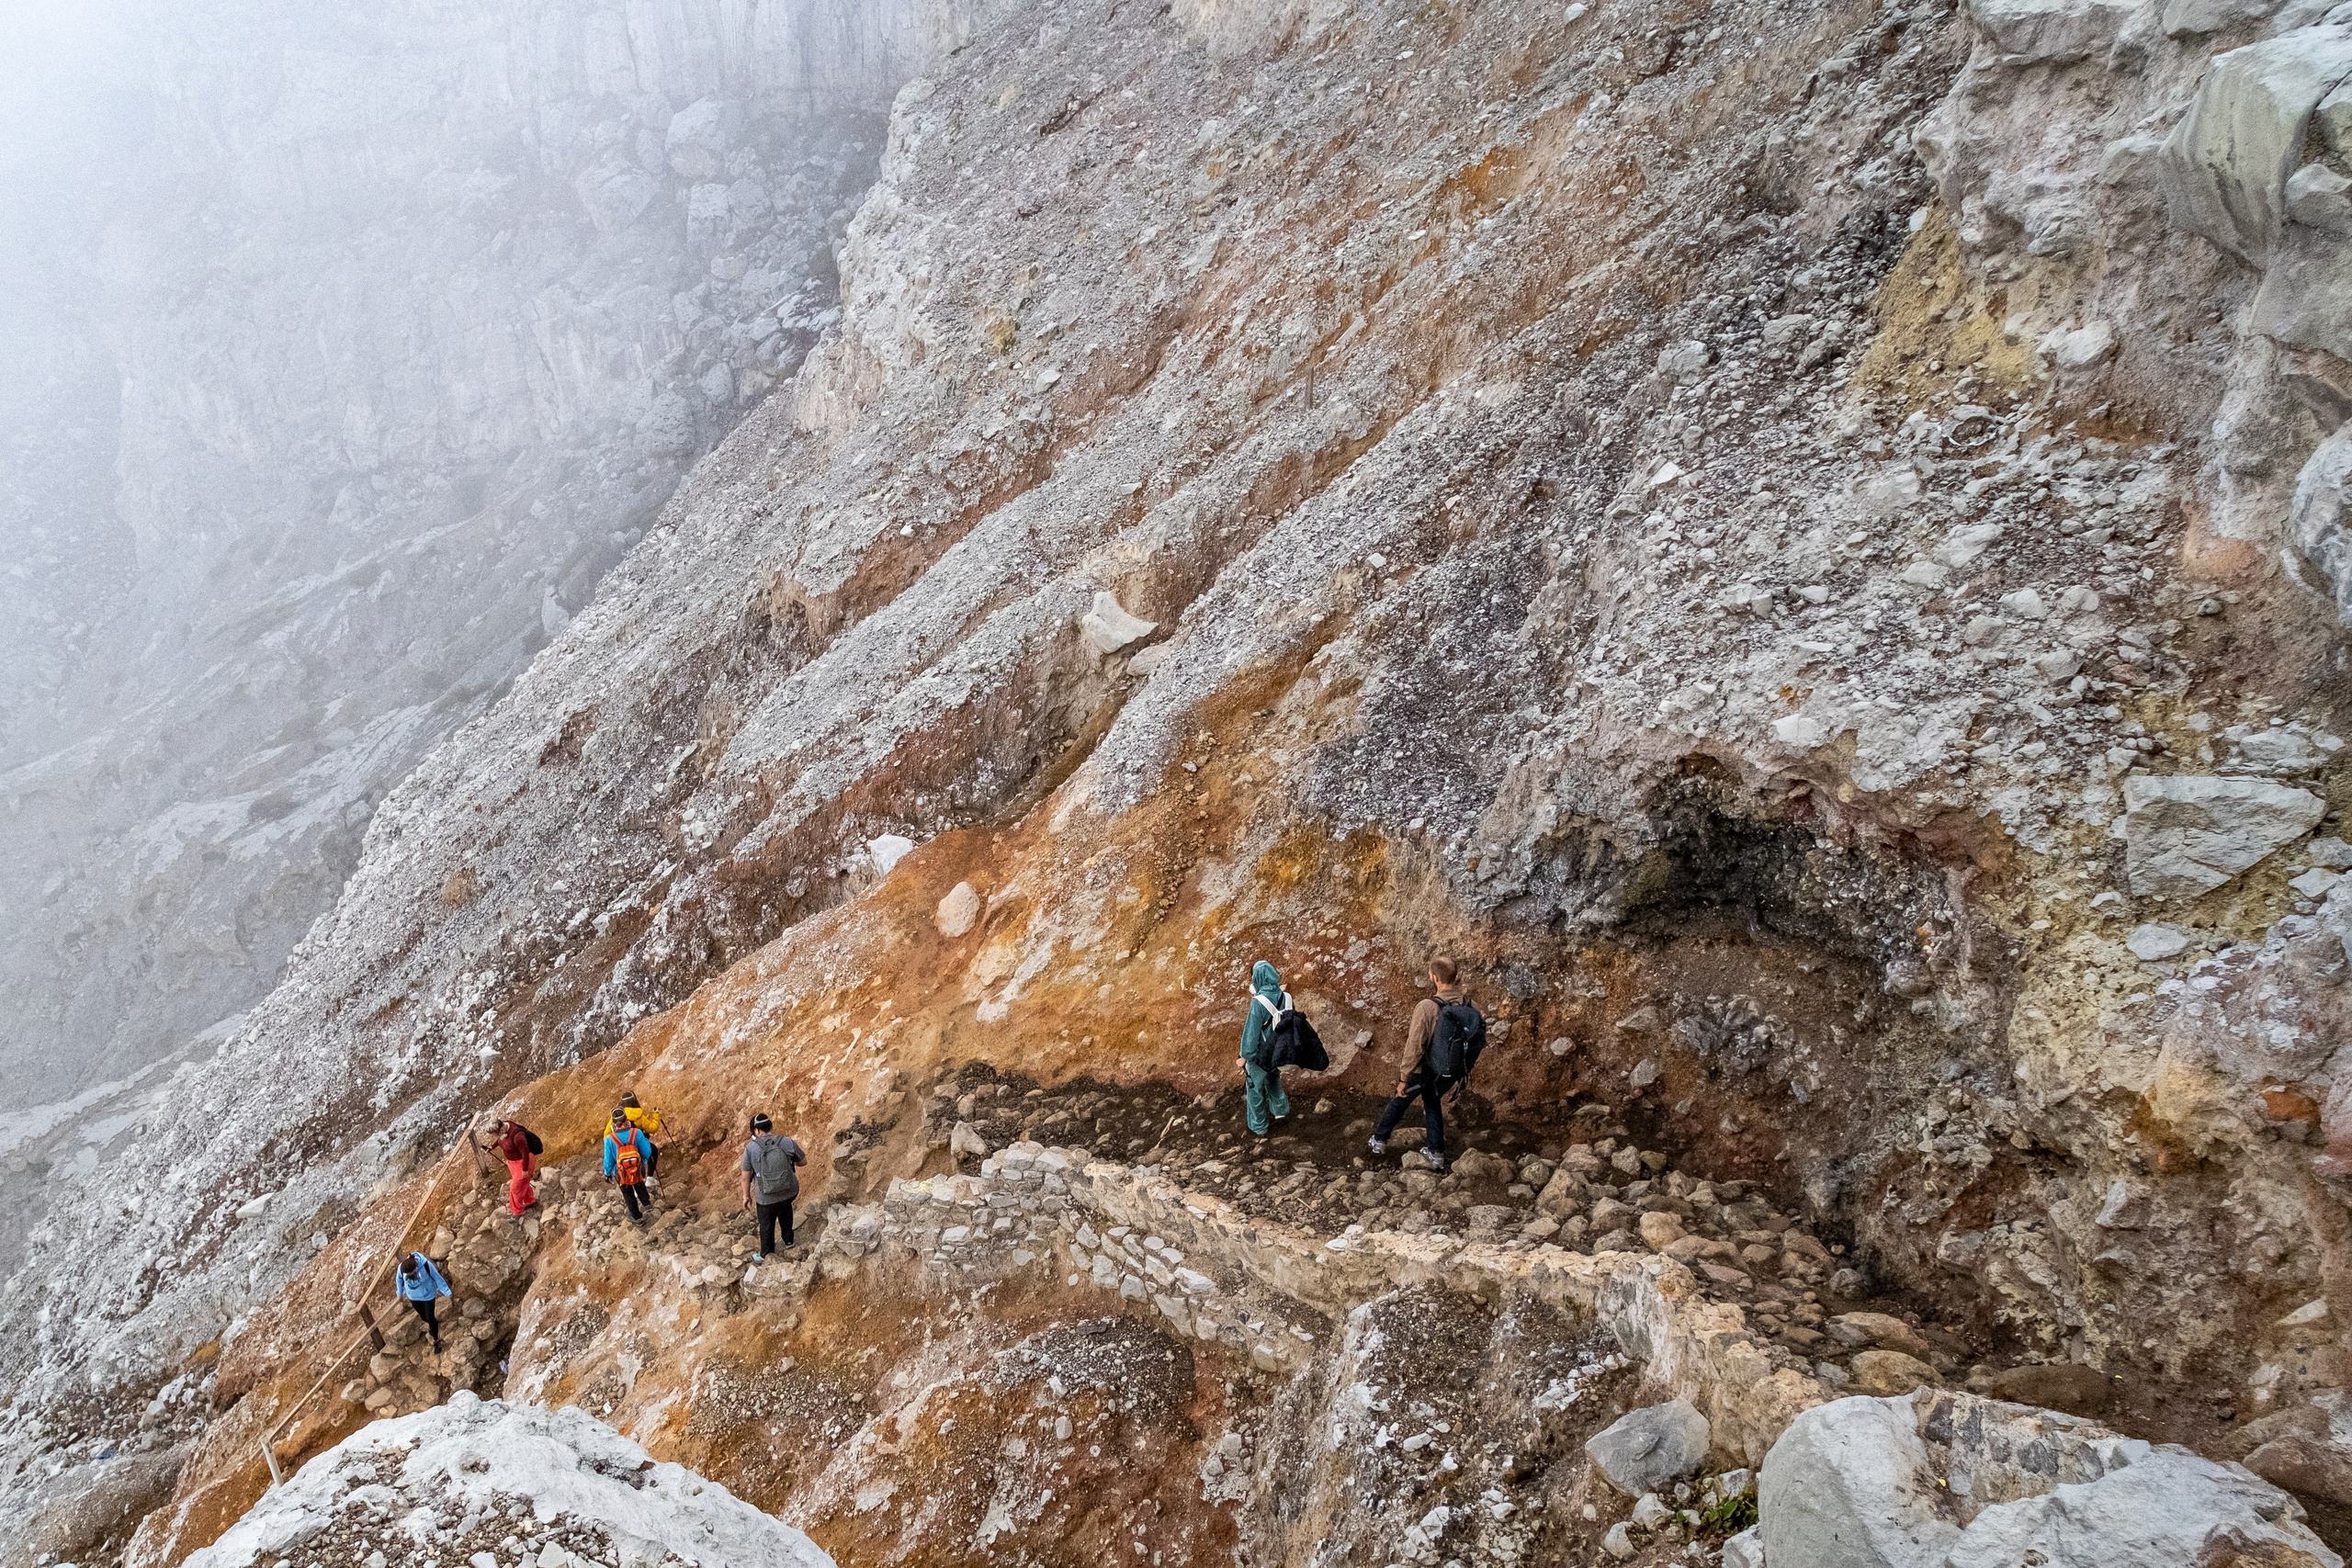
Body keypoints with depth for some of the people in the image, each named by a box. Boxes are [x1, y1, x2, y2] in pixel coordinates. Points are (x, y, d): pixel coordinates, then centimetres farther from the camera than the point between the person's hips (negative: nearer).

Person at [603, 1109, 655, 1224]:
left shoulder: (609, 1139, -26)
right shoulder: (637, 1133, -25)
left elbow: (608, 1160, -13)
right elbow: (647, 1153, -15)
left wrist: (607, 1173, 5)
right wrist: (646, 1140, 4)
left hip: (622, 1174, 0)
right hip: (638, 1171, 0)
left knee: (628, 1195, 26)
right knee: (640, 1187, 35)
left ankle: (637, 1218, 43)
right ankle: (646, 1203, 55)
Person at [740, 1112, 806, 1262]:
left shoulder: (750, 1148, -14)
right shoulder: (788, 1142, -11)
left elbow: (745, 1176, -6)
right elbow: (803, 1161, 4)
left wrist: (746, 1196, 10)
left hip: (767, 1198, -2)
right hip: (790, 1192, 2)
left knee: (766, 1225, 25)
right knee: (785, 1208, 37)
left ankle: (766, 1256, 46)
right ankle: (788, 1239, 50)